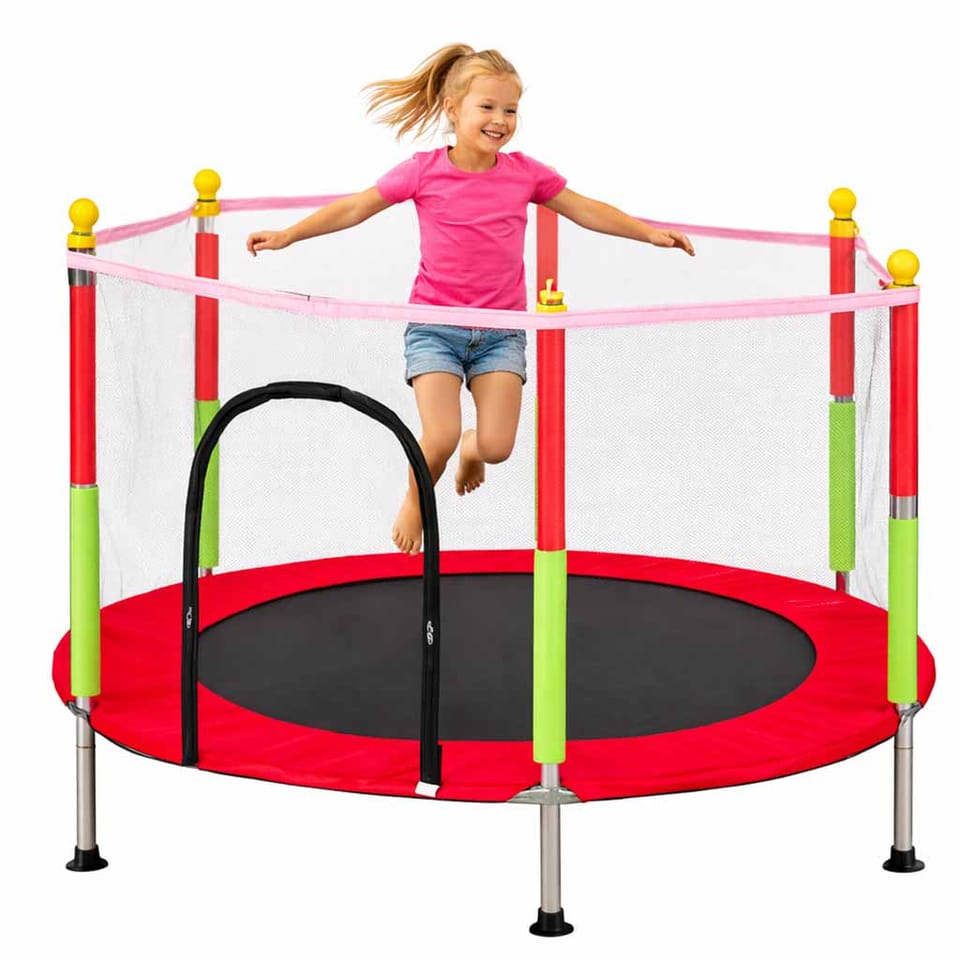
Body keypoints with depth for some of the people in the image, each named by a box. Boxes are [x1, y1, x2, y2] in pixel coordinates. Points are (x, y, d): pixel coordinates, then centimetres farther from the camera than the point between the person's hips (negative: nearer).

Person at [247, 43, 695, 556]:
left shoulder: (524, 172, -1)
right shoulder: (425, 171, -7)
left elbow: (586, 210, 9)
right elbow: (355, 207, 0)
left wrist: (650, 232, 4)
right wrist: (287, 235, -3)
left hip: (501, 327, 2)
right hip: (435, 323, -2)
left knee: (497, 445, -9)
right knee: (439, 438, -17)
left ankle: (472, 446, 30)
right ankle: (415, 503, 16)